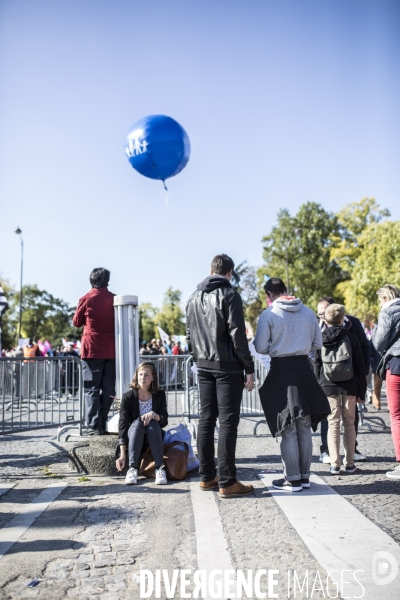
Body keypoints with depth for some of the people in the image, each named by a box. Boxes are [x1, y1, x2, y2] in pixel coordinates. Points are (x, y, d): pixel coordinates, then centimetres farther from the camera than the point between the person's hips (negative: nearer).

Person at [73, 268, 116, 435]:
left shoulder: (86, 299, -4)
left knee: (92, 389, 2)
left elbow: (77, 322, 9)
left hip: (92, 350, -2)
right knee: (108, 389, 8)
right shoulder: (115, 299, 1)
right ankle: (104, 424, 9)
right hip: (111, 350, 2)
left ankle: (95, 426, -4)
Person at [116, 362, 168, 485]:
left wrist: (154, 414, -29)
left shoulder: (160, 395, 0)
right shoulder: (128, 396, -6)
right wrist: (123, 455, -21)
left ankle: (160, 468, -33)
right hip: (133, 439, -1)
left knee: (153, 423, -30)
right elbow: (123, 425, -12)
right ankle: (132, 469, -36)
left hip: (154, 439, 1)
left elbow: (164, 421, -5)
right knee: (137, 423, -31)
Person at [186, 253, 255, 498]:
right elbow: (237, 335, -14)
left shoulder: (194, 297, 13)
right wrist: (249, 368, -10)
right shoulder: (229, 294, -9)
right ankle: (227, 482, -1)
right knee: (228, 421, -3)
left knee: (206, 419, 11)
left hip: (204, 366, 7)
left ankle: (207, 476, 17)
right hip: (227, 366, -6)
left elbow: (190, 334, 15)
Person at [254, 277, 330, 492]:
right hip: (304, 368, 4)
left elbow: (261, 347, -8)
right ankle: (304, 476, 20)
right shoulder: (308, 312, 4)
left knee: (288, 429, 3)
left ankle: (293, 479, 9)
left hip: (281, 370, -4)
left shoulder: (269, 314, -8)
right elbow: (317, 343, 10)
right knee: (304, 428, 12)